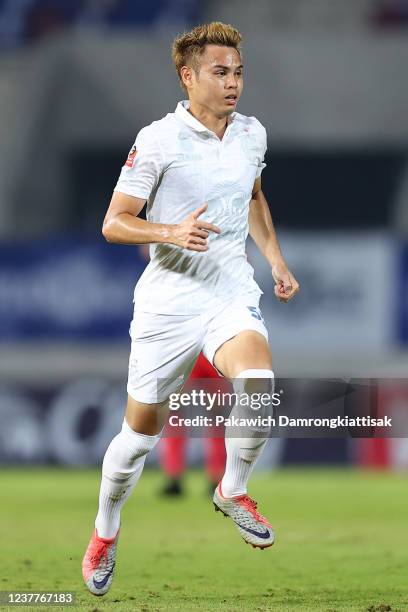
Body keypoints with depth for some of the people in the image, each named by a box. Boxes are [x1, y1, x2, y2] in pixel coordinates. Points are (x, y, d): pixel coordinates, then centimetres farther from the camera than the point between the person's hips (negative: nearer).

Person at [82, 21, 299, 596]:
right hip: (168, 301, -3)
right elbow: (113, 223, -7)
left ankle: (233, 490, -2)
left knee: (258, 380, -28)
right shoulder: (158, 140, -10)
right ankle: (105, 532, 30)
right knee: (142, 429, 5)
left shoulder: (253, 133, 6)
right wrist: (172, 232, -24)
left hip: (233, 294, 3)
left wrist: (277, 261, 19)